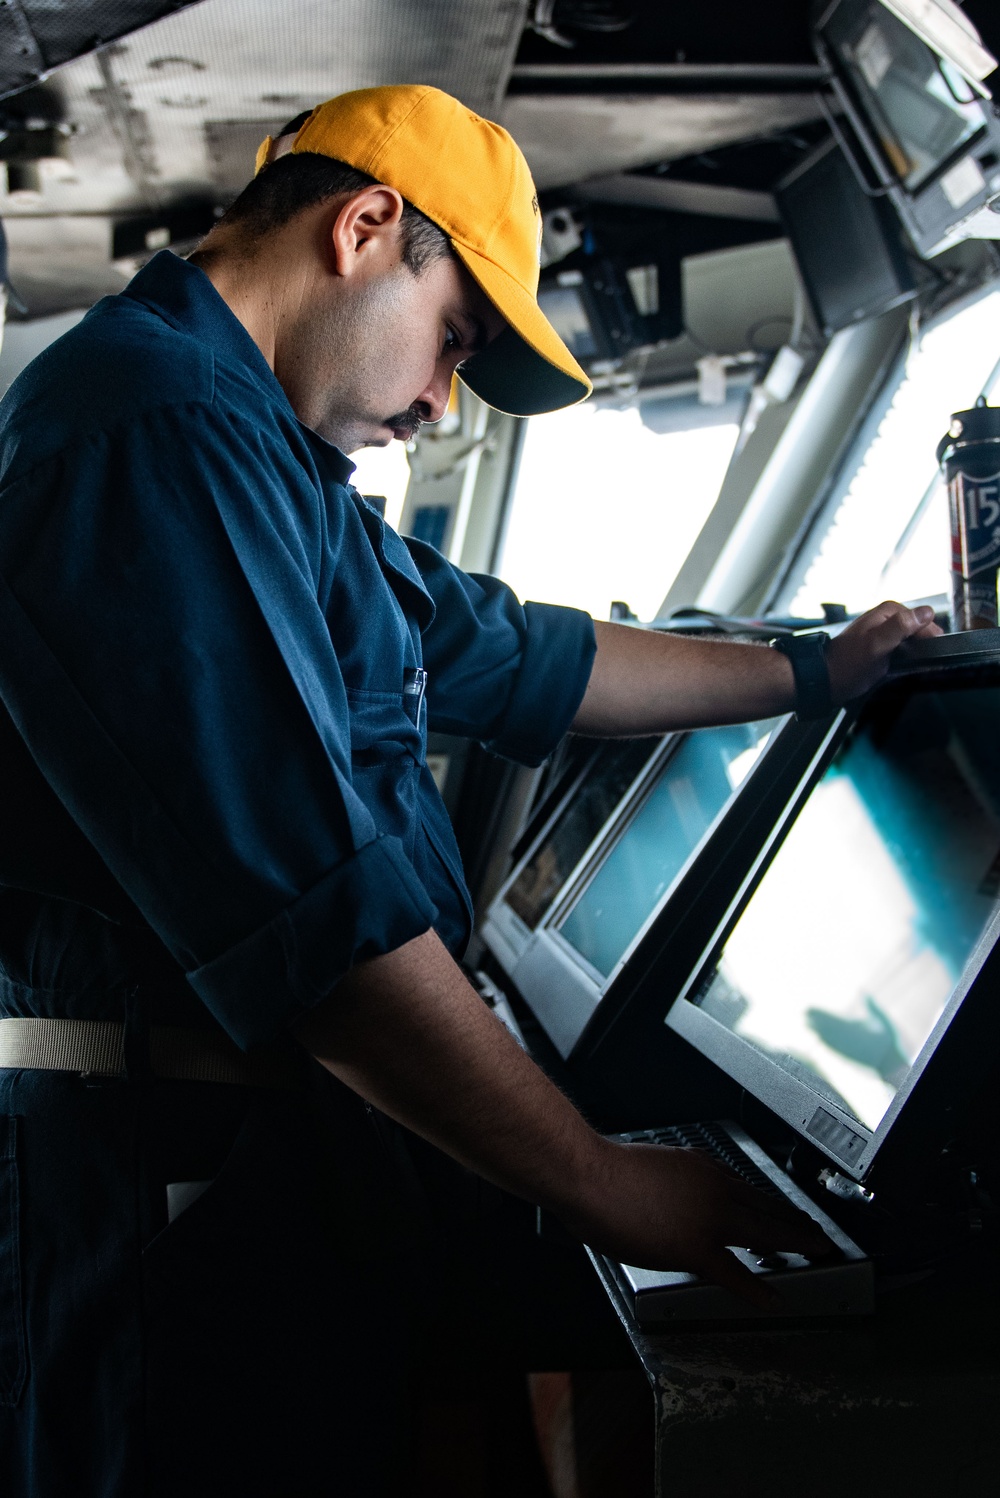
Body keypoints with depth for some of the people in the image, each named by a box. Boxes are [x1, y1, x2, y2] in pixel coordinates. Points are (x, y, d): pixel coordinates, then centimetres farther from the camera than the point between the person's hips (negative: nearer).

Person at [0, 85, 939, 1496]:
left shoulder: (260, 452, 18)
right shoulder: (155, 428, -18)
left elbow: (520, 659, 25)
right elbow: (304, 903, -25)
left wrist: (811, 672, 30)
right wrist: (600, 1183, -18)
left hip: (285, 1155, 10)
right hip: (177, 1182, -10)